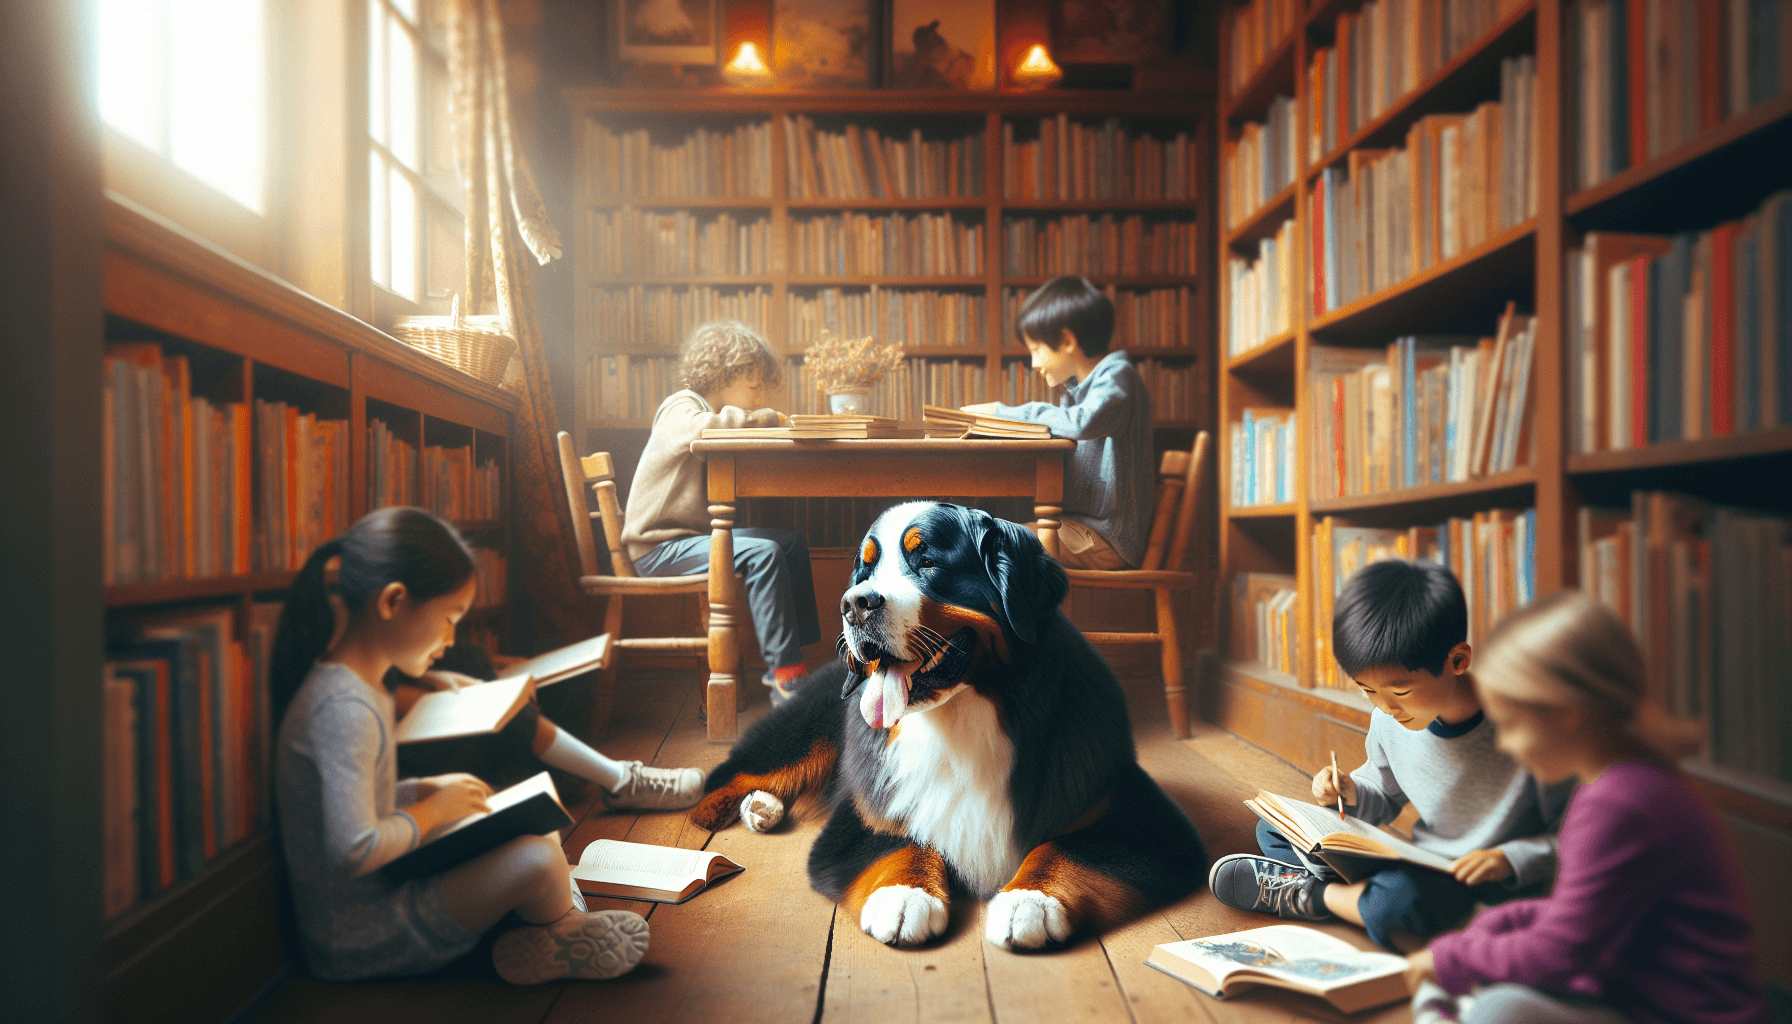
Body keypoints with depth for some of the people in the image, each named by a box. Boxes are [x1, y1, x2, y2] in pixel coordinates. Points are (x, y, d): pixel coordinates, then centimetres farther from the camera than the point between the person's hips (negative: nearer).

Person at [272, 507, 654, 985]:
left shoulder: (358, 688, 6)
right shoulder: (346, 709, -27)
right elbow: (354, 850, -33)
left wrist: (424, 790, 6)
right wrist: (432, 810, -17)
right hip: (357, 943, -10)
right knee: (538, 858, -20)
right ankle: (565, 938, 9)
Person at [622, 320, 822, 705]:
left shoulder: (706, 410, 22)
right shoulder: (681, 407, -11)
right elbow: (707, 430, -34)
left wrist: (764, 422, -2)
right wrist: (765, 418, -22)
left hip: (694, 535, 10)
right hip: (660, 547, -10)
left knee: (792, 542, 6)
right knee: (762, 553, -29)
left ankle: (790, 655, 5)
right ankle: (785, 678, -28)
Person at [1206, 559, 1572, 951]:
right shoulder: (1388, 718, -5)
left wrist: (1509, 859, -28)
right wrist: (1350, 793, -9)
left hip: (1492, 888, -6)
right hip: (1421, 868, 7)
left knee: (1395, 898, -39)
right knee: (1275, 829, 6)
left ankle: (1307, 893, -10)